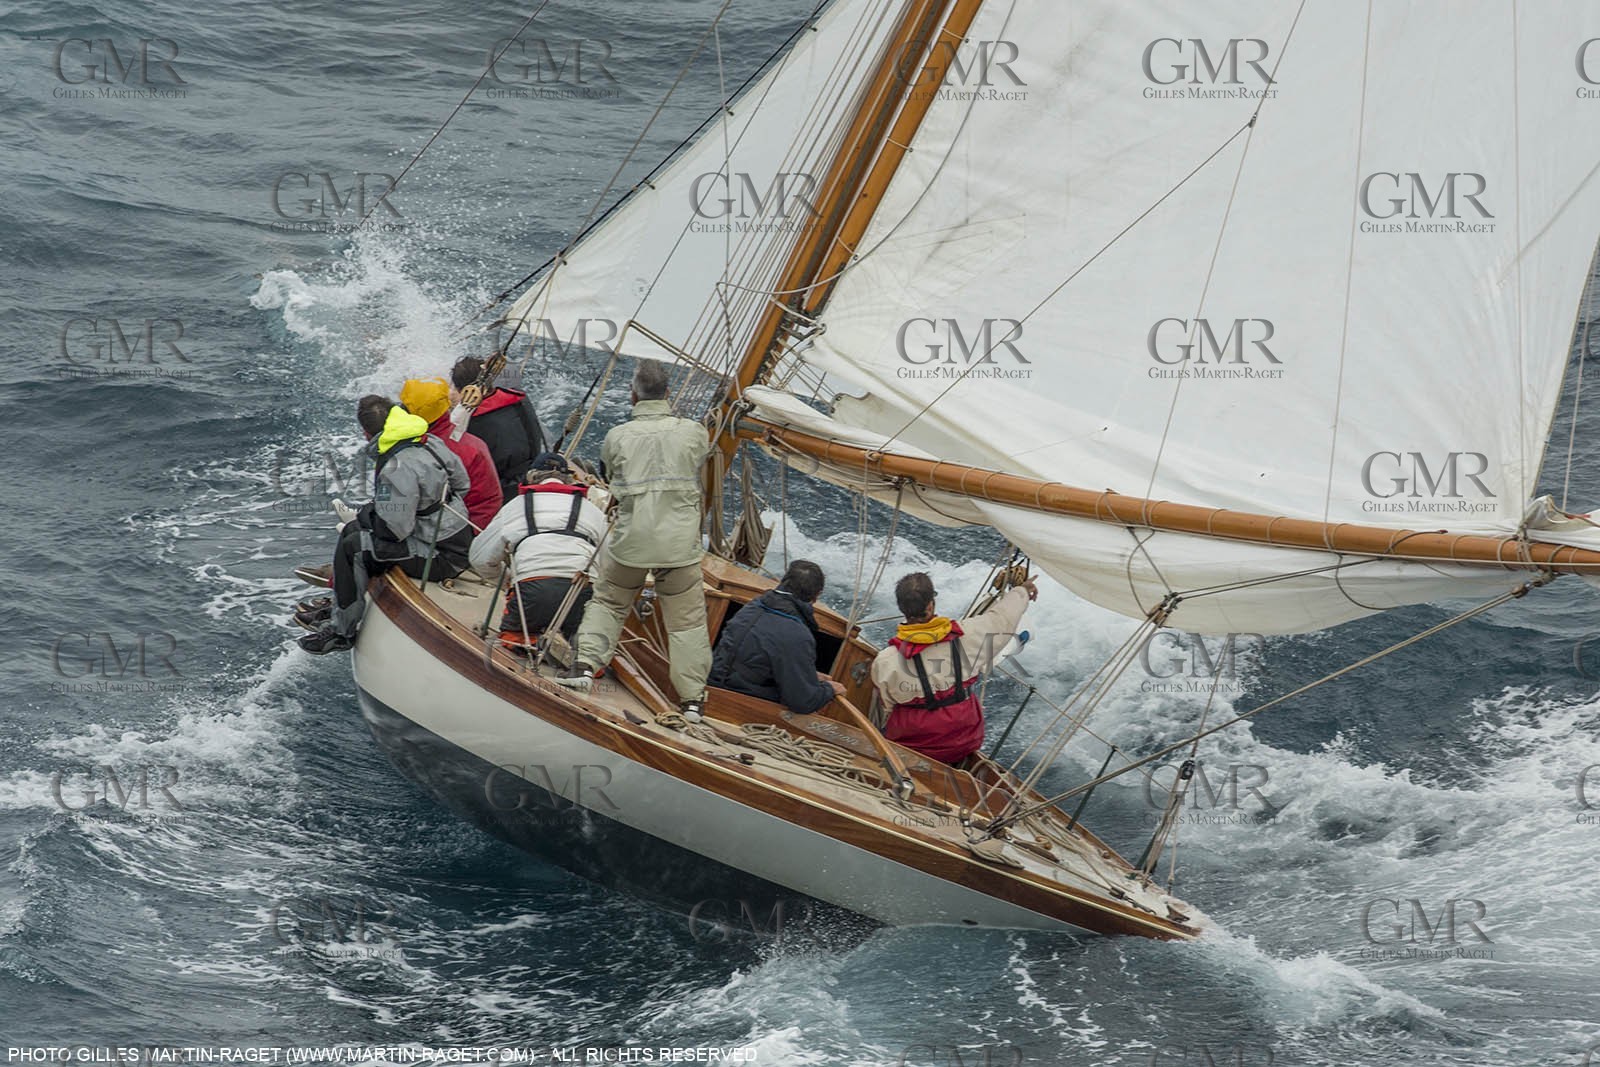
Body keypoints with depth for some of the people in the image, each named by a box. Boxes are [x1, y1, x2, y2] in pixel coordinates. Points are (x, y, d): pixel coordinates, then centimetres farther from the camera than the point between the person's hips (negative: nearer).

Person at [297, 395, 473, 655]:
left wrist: (366, 514, -1)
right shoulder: (431, 443, 1)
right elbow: (462, 484, 12)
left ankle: (342, 631, 1)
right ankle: (338, 606, 28)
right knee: (353, 530, 16)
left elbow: (393, 529, -24)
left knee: (352, 547, -9)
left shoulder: (398, 468, -26)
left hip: (443, 558, -9)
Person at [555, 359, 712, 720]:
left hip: (629, 541, 0)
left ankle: (585, 665, 14)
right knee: (687, 619, 9)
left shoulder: (617, 436, -5)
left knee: (607, 602, 23)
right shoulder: (694, 433, -5)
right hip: (680, 543, 0)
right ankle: (693, 698, 10)